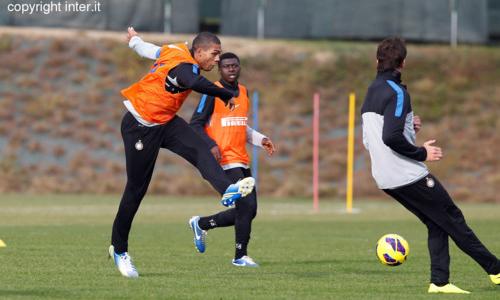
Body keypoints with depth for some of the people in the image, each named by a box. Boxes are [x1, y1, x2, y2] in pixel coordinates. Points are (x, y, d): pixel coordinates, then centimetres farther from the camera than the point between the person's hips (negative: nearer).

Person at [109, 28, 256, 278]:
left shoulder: (176, 51, 1)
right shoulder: (184, 67, -27)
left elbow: (148, 49, 20)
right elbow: (196, 83, -52)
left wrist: (134, 40, 41)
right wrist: (227, 95, -41)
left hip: (166, 123, 9)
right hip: (140, 129, -9)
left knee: (199, 149, -21)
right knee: (136, 189, 0)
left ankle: (227, 190, -44)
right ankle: (119, 249, 14)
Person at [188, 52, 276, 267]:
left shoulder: (243, 91, 16)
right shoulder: (213, 92, -7)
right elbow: (195, 124, -8)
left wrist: (261, 140, 15)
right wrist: (211, 145, -21)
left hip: (242, 160, 8)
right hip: (225, 159, -8)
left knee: (248, 211, 7)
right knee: (247, 206, -14)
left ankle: (201, 224, 24)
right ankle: (240, 256, -3)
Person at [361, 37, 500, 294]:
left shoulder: (371, 93, 14)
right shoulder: (396, 92, -14)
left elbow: (369, 139, 19)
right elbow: (391, 137, -25)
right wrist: (422, 153, -14)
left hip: (385, 178, 9)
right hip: (409, 176, -9)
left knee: (436, 224, 12)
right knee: (453, 218, 1)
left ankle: (439, 282, 2)